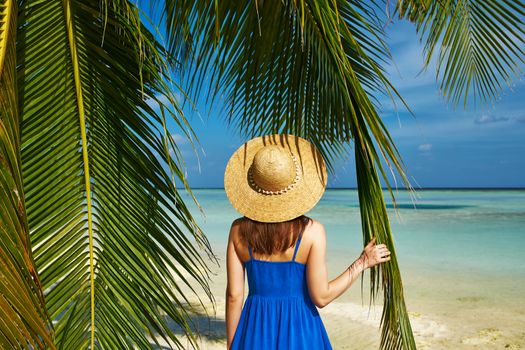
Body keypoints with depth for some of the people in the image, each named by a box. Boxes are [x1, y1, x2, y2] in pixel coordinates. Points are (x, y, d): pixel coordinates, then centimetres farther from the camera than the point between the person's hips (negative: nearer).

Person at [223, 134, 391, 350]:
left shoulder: (239, 230, -9)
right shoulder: (311, 231, -16)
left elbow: (234, 295, -6)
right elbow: (321, 297, -13)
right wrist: (362, 263, -2)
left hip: (255, 328, 2)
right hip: (298, 330, -2)